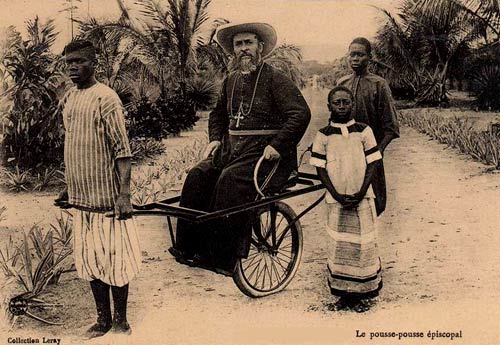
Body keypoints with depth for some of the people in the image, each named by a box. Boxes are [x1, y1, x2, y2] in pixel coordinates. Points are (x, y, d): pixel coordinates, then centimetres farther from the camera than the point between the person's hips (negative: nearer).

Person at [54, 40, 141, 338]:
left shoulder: (105, 98, -12)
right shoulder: (69, 99, 11)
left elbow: (122, 150, -15)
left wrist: (124, 194, -21)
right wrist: (69, 189, 20)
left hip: (107, 197, -7)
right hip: (81, 197, 7)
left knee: (115, 258, 4)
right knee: (89, 260, 13)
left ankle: (120, 319, 19)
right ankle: (103, 319, 26)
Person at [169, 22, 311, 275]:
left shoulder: (274, 78, -5)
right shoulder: (231, 81, 16)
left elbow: (301, 114, -14)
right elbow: (218, 114, 31)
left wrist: (278, 145, -20)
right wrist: (215, 138, 13)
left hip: (265, 153, -7)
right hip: (232, 150, 7)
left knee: (230, 179, -31)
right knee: (198, 176, -14)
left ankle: (223, 258, -24)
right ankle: (189, 247, -9)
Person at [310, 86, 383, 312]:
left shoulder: (364, 131, 1)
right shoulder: (323, 135, 1)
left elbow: (373, 163, -1)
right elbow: (320, 168, 0)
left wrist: (360, 193, -11)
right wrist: (337, 195, -11)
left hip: (362, 198, 0)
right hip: (336, 199, 0)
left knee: (363, 245, 2)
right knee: (338, 246, 5)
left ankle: (361, 294, 14)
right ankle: (343, 293, 18)